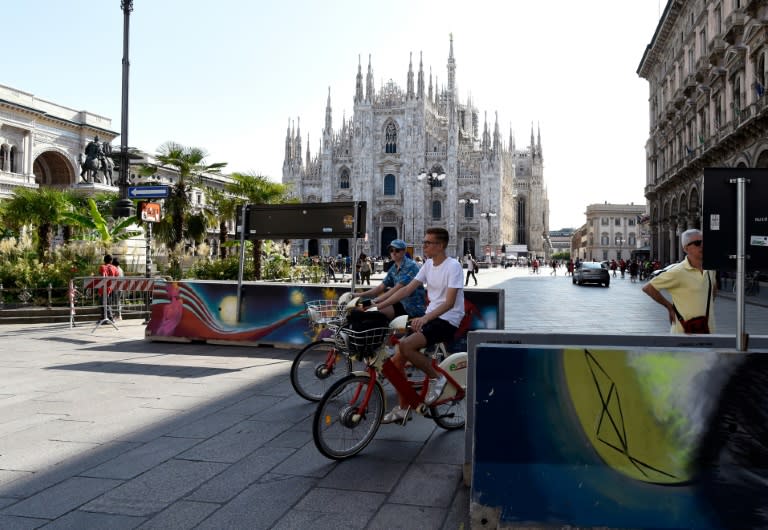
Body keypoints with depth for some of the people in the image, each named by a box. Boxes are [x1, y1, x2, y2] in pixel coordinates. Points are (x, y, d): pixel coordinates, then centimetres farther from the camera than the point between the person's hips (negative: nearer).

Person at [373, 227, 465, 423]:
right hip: (428, 318, 8)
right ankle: (403, 409, 13)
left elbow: (449, 303, -22)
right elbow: (407, 289, 7)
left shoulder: (453, 266, -14)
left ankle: (436, 377, -7)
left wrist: (425, 318, -35)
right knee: (397, 360, -2)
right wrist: (379, 306, -1)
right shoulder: (428, 265, 9)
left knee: (406, 345, -29)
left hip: (447, 320, -8)